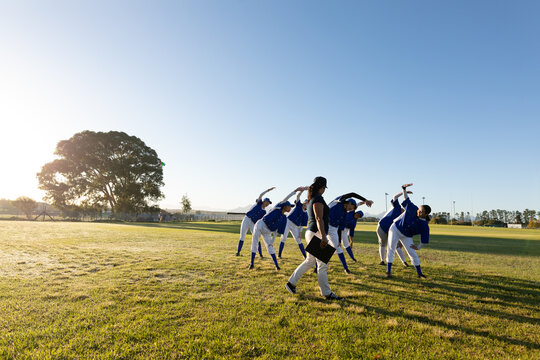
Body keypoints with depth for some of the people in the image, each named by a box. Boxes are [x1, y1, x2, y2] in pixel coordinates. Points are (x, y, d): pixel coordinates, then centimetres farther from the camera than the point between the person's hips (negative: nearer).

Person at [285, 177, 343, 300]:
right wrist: (323, 237, -26)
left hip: (311, 233, 10)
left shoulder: (311, 200, 16)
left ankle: (291, 283, 22)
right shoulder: (318, 199, -13)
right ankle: (327, 293, 10)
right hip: (317, 234, -10)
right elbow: (319, 219, -22)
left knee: (309, 261, 18)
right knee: (323, 265, -1)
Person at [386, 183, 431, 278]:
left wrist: (418, 247, -3)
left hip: (406, 237, 0)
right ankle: (388, 271, -4)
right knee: (391, 250, -7)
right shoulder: (413, 208, -14)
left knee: (413, 254, 0)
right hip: (395, 229, 0)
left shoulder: (424, 225, -17)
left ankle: (419, 273, 18)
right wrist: (404, 188, -10)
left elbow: (424, 239, -8)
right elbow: (406, 199, -1)